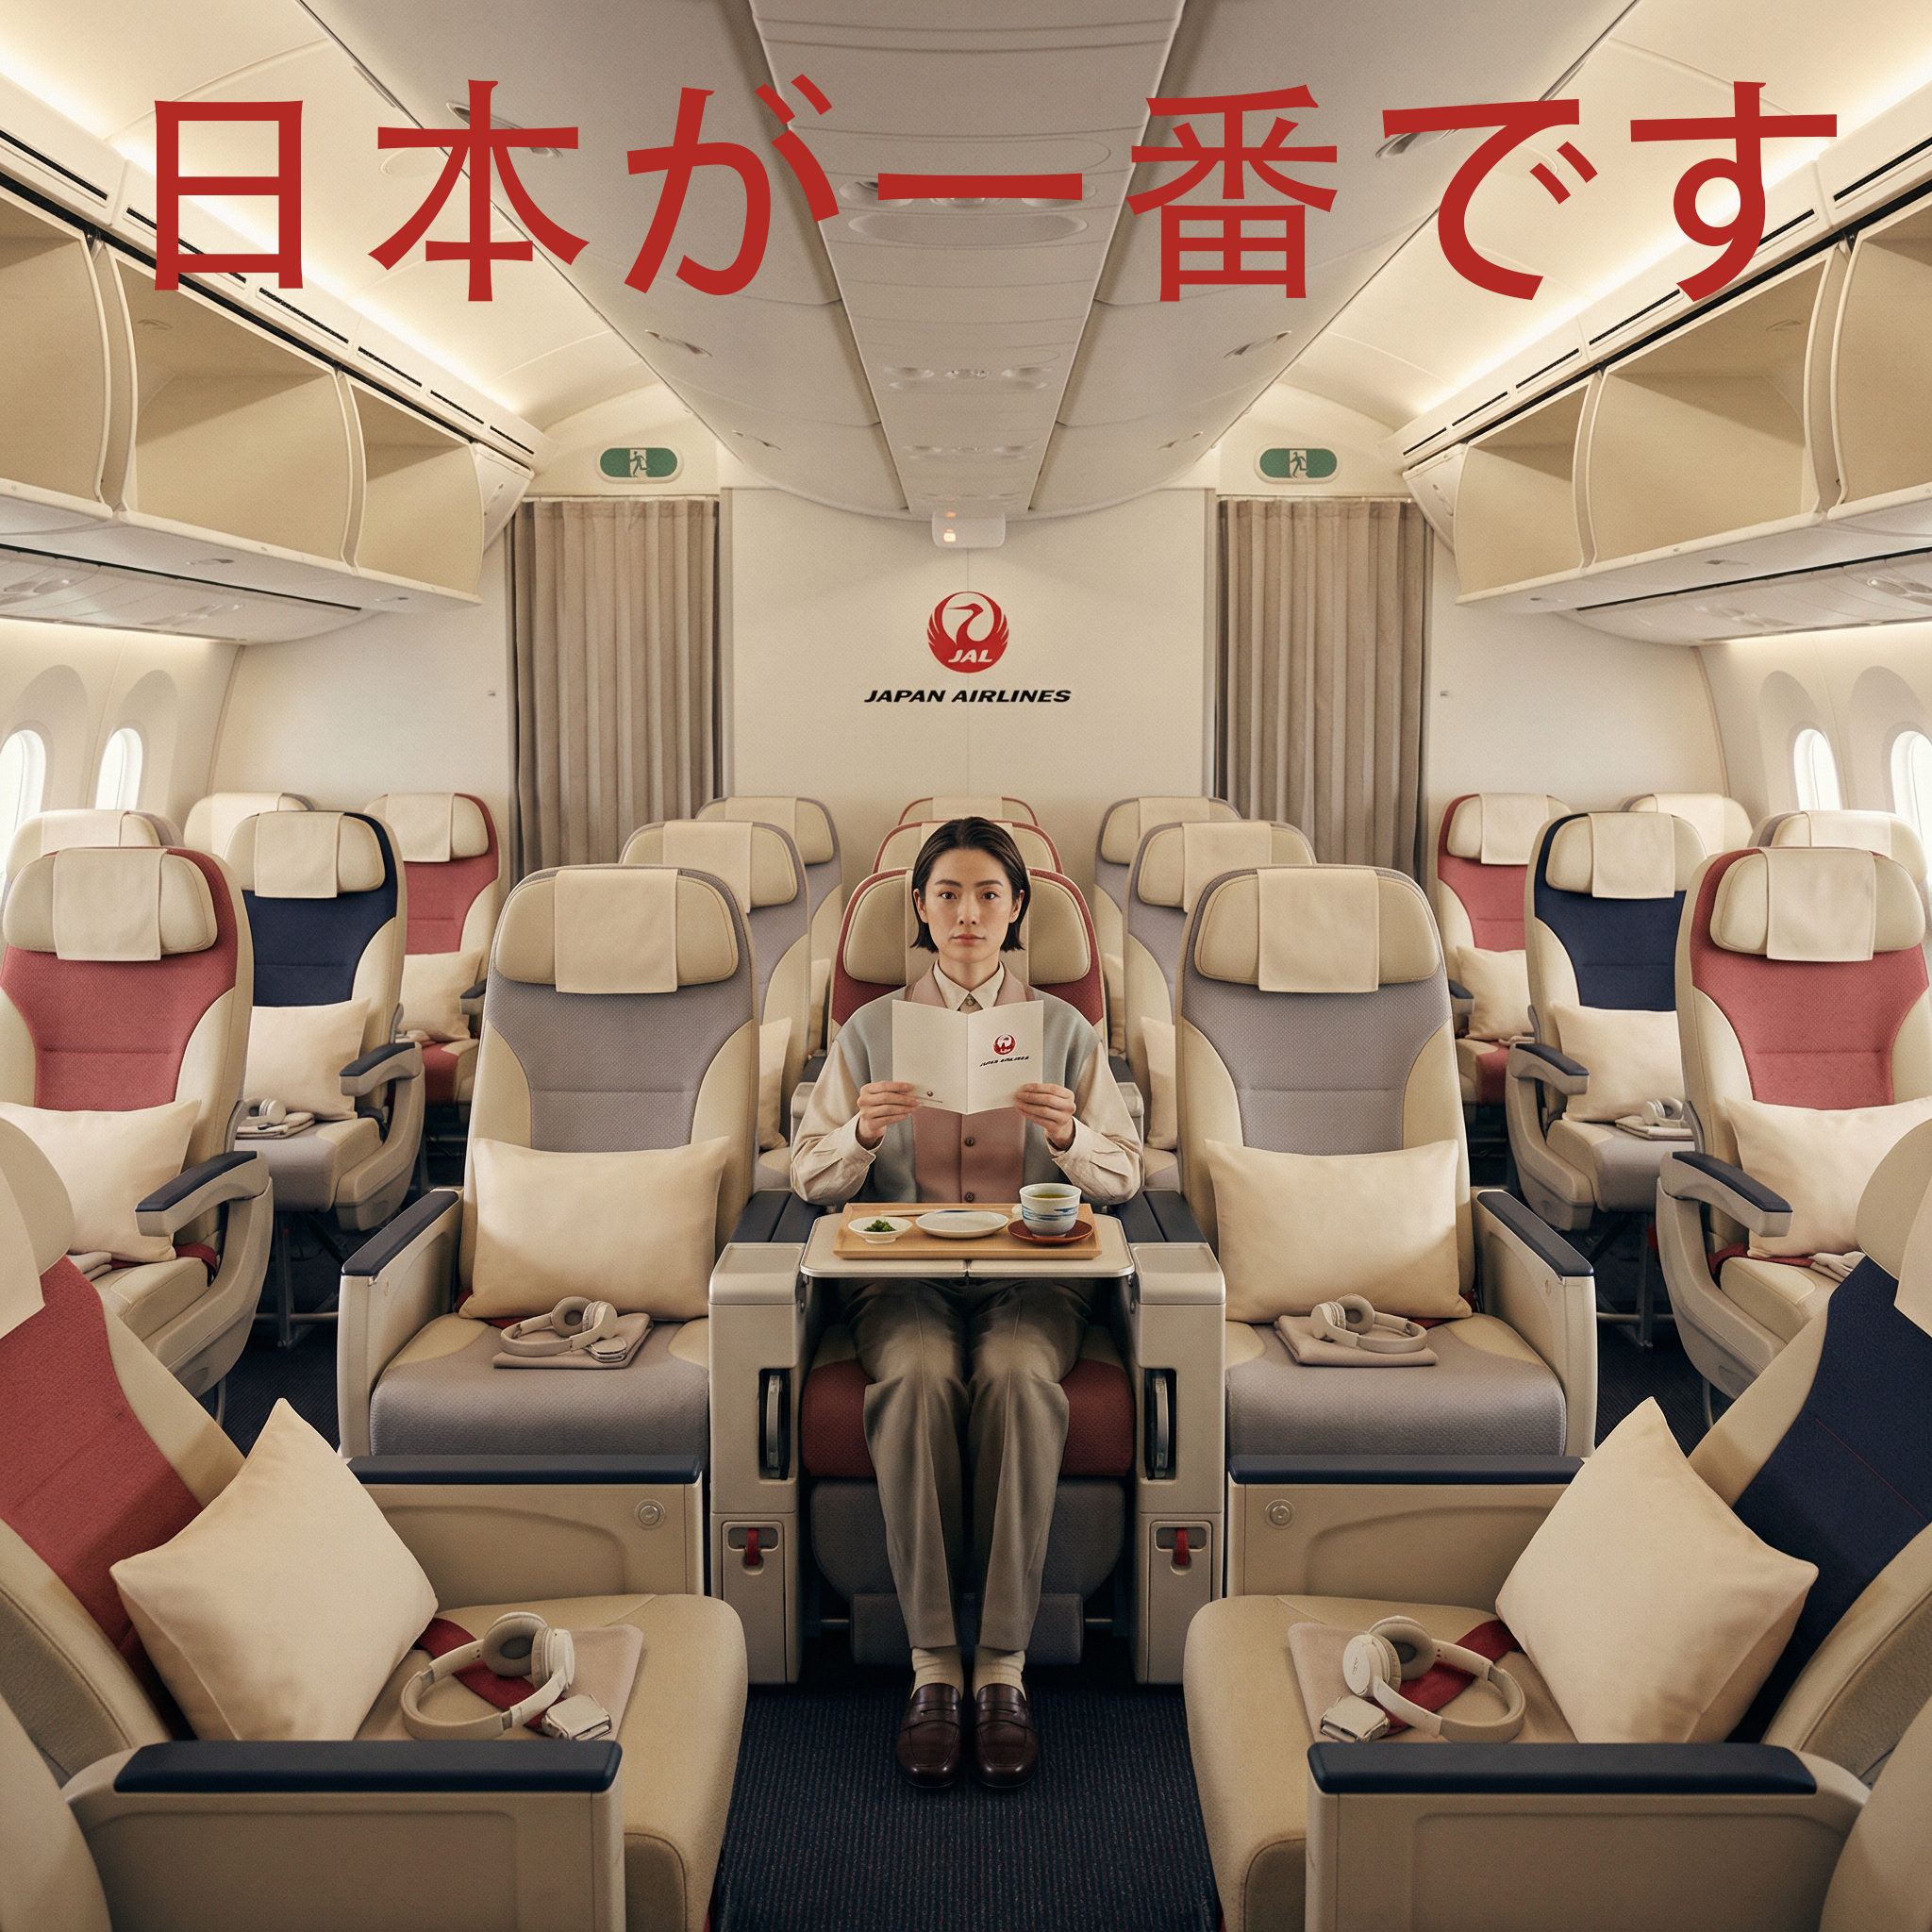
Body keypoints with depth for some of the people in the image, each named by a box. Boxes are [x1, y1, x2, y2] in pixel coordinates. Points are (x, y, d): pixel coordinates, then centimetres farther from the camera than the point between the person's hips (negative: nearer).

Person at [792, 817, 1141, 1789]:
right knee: (917, 1375, -35)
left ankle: (1003, 1668, -28)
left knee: (1018, 1373, -35)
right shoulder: (870, 1029, 15)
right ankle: (932, 1665, -28)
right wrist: (864, 1132, -12)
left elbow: (1125, 1173, 9)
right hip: (904, 1271, 0)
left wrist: (1069, 1135, -13)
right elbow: (809, 1172, 9)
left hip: (1032, 1271, 0)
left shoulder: (1065, 1030, 15)